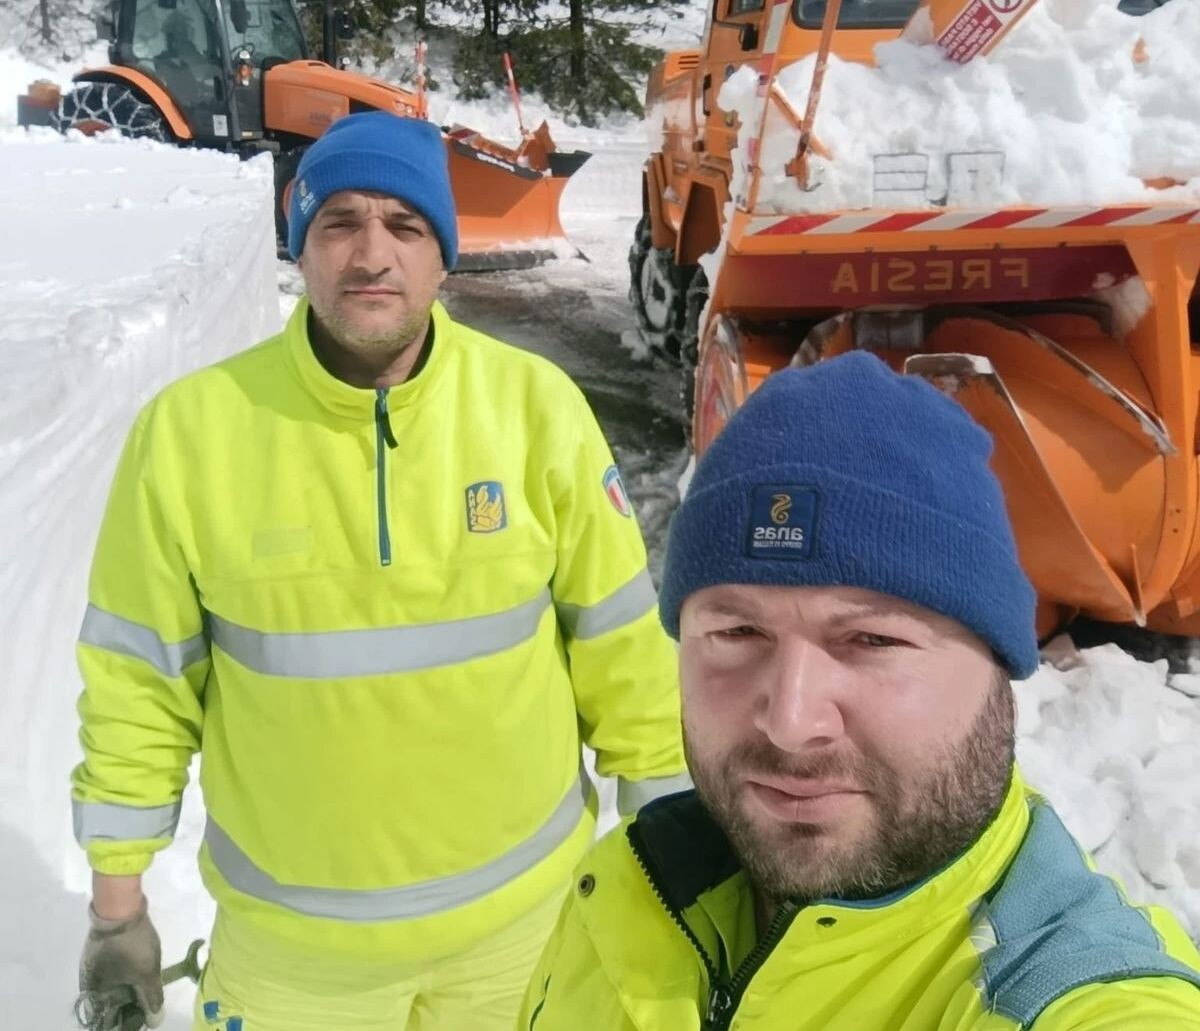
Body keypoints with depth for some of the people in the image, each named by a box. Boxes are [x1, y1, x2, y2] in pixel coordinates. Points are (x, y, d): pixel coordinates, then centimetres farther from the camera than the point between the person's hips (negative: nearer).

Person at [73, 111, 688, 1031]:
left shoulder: (536, 405, -12)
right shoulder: (192, 428, -14)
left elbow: (620, 643, -5)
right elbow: (140, 683, -4)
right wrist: (119, 898, 1)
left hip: (522, 903, 1)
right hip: (288, 932, 0)